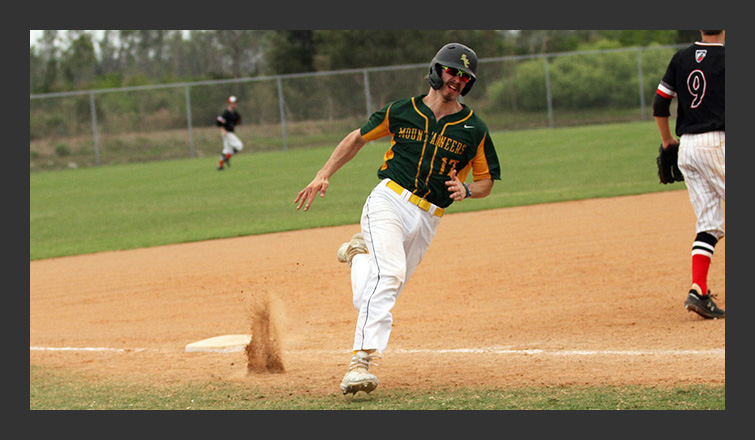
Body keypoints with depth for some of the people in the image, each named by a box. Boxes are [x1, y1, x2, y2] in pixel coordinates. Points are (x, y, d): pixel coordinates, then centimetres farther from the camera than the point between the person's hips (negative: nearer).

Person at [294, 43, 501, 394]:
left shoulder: (475, 130, 6)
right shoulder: (402, 112, 5)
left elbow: (487, 180, 13)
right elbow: (359, 138, 17)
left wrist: (466, 190, -10)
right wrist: (324, 175, 9)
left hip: (427, 220, 3)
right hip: (389, 202, -3)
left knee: (385, 291, 7)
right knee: (389, 273, -27)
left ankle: (360, 253, 40)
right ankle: (362, 361, -34)